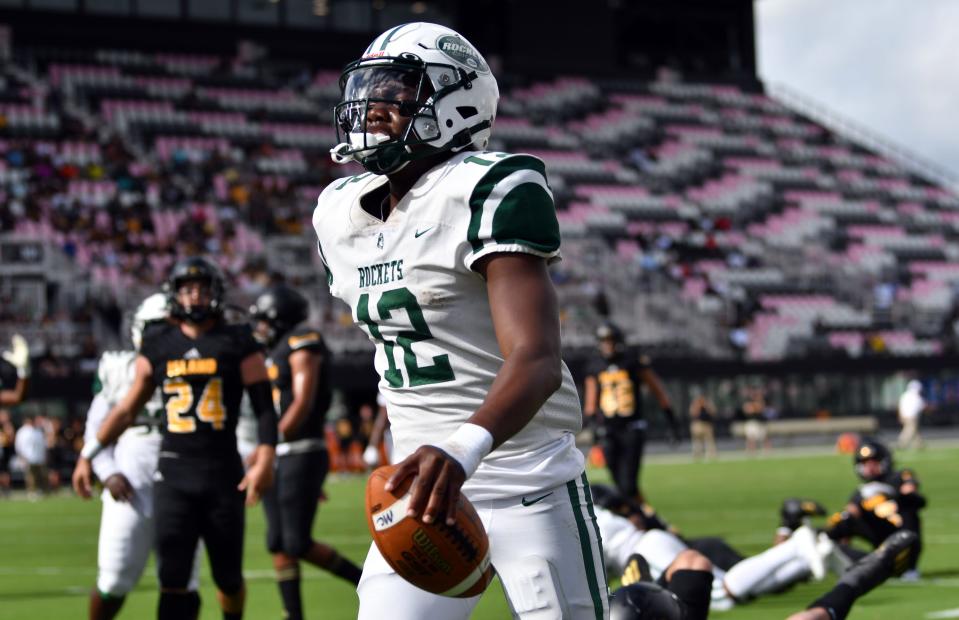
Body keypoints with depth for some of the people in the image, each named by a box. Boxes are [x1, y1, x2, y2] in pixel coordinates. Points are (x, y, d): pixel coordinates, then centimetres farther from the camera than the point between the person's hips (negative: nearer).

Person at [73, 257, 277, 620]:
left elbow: (264, 406, -2)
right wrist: (89, 453, 13)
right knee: (173, 579, -6)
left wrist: (265, 461, -15)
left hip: (223, 472, -1)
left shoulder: (238, 344, 2)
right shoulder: (158, 346, 8)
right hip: (173, 473, 1)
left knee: (228, 576, 8)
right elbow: (128, 409, 15)